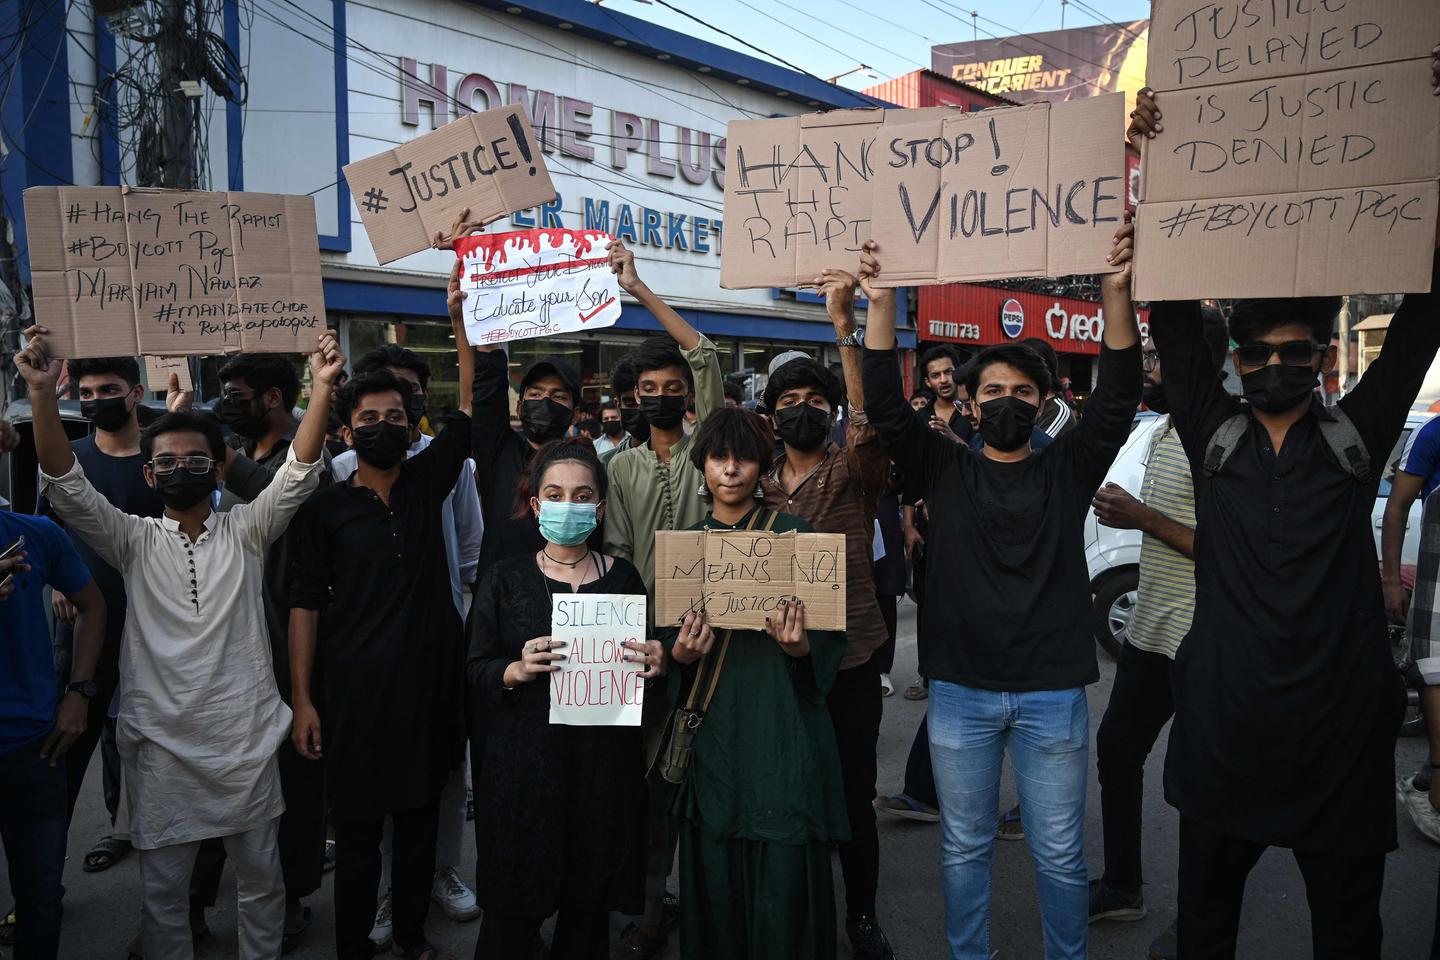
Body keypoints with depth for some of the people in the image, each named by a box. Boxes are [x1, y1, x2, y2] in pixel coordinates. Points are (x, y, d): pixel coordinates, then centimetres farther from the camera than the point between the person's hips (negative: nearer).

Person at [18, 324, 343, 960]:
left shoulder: (245, 532, 3)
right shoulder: (135, 541, 3)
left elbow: (298, 473, -10)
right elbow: (65, 486, -9)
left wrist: (322, 387, -23)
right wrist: (42, 394, -23)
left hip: (246, 738, 0)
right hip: (161, 741, 0)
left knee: (261, 878, 13)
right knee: (162, 888, 11)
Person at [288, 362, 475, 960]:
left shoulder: (426, 482, 4)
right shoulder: (325, 508, -1)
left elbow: (469, 413, -2)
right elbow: (305, 603, 0)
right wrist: (302, 698, -5)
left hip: (429, 682, 2)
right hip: (356, 689, -2)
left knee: (419, 818, 15)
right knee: (357, 827, 9)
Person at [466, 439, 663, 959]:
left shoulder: (623, 576, 6)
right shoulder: (505, 579, 3)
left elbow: (646, 663, 12)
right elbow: (474, 672, 1)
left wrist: (656, 664, -10)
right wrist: (516, 671, -18)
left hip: (605, 764, 2)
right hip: (525, 764, -1)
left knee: (589, 905, 11)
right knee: (513, 911, 3)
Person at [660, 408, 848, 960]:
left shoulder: (793, 532, 1)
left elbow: (830, 630, 1)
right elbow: (667, 637, 12)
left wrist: (800, 648, -20)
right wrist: (680, 654, -9)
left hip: (783, 722, -2)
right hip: (712, 728, 3)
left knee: (785, 875, -1)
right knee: (714, 872, 6)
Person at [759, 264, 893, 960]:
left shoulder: (852, 474, -4)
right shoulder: (755, 485, 7)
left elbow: (871, 422, -26)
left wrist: (846, 328, -36)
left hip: (849, 663, -2)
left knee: (854, 795, 8)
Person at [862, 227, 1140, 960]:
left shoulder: (1067, 470, 4)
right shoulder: (945, 471, 4)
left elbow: (1118, 395, -8)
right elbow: (886, 404, -8)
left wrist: (1116, 289, -21)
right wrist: (882, 300, -19)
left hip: (1053, 692, 0)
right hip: (959, 691, 0)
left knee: (1059, 853, 11)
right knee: (964, 847, 14)